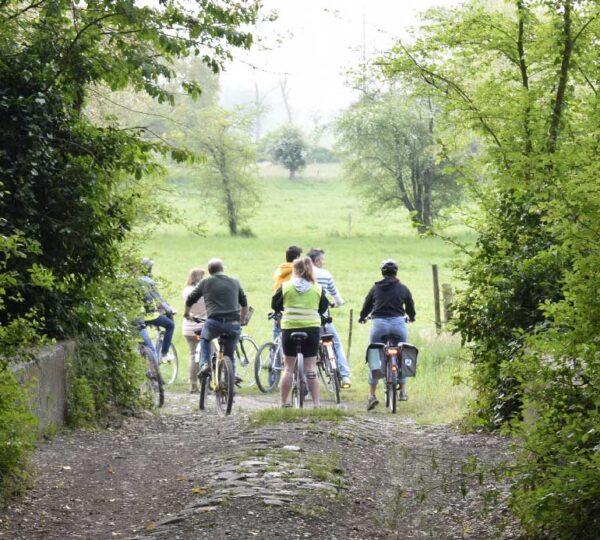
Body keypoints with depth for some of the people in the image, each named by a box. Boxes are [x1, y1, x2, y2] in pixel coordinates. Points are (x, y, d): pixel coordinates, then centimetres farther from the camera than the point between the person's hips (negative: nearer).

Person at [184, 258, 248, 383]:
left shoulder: (205, 283, 11)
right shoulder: (234, 282, 17)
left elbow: (189, 300, 19)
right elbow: (244, 304, 25)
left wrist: (187, 313, 39)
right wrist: (242, 320, 40)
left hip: (214, 322, -2)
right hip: (233, 323, 2)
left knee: (204, 339, 28)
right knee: (229, 354, 19)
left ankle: (204, 364, 10)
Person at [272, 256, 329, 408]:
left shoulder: (285, 286, -3)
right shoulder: (317, 288, 2)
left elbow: (275, 305, 6)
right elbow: (324, 307, 11)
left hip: (290, 327, -1)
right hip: (312, 327, 1)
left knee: (288, 367, 8)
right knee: (311, 367, 6)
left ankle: (284, 403, 9)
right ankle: (316, 403, 2)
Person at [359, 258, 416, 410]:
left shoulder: (375, 288, 8)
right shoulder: (403, 289, 7)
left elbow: (367, 306, 15)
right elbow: (411, 308, 16)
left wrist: (362, 318, 36)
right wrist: (411, 317, 39)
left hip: (378, 323, 0)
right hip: (398, 323, 0)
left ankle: (371, 395, -1)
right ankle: (402, 390, 18)